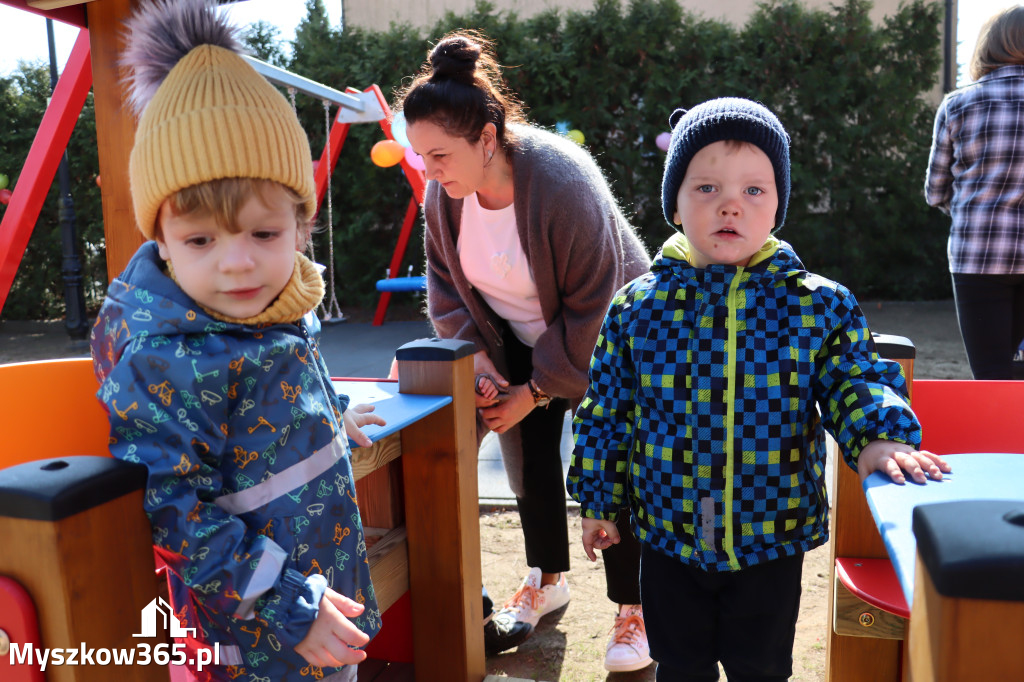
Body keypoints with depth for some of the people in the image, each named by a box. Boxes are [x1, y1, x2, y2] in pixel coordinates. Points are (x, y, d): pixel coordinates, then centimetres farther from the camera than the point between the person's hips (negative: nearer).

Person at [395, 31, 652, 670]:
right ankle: (548, 580, 31)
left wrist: (536, 389, -21)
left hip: (602, 338, -5)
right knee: (528, 456, 8)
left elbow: (590, 306, -27)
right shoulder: (444, 192, -15)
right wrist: (475, 354, -15)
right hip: (519, 336, 5)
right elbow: (445, 281, 0)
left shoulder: (562, 181, -33)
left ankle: (635, 607, 16)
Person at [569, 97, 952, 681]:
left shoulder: (818, 305, -9)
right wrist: (599, 501, 5)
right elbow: (606, 410, 0)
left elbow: (857, 382, -4)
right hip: (668, 535, 1)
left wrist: (880, 437, -26)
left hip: (772, 541, 0)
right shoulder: (637, 306, -7)